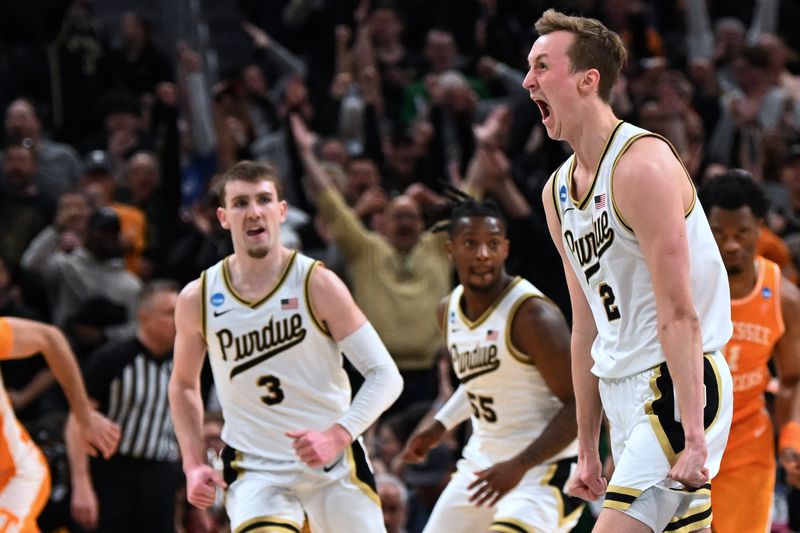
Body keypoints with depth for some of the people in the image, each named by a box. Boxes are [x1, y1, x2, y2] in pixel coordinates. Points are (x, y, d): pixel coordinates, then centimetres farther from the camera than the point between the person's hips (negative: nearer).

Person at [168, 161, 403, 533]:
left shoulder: (318, 285, -10)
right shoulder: (197, 300, -3)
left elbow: (385, 375, -13)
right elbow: (183, 383, 15)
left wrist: (337, 435, -28)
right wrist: (193, 465, 2)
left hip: (334, 464, 0)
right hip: (254, 470, 0)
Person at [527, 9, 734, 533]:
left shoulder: (642, 163, -15)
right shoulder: (558, 190, 12)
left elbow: (679, 316, -20)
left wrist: (693, 439, -25)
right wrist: (587, 450, 18)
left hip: (679, 385, -9)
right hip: (621, 389, 9)